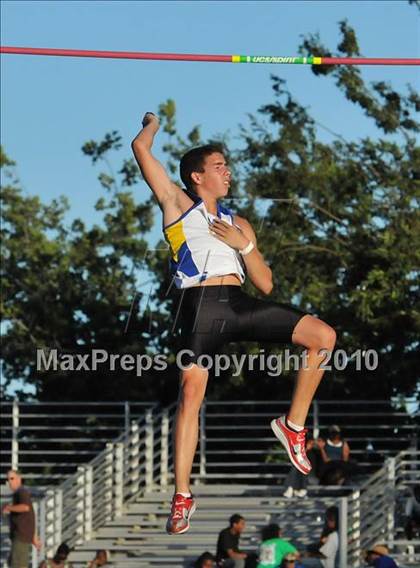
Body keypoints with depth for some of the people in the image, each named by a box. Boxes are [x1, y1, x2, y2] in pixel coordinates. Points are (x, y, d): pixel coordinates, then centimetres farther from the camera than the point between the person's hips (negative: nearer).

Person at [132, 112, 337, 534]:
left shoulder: (238, 224, 26)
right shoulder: (177, 205, 15)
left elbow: (266, 283, 20)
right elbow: (141, 148, 9)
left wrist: (243, 245, 4)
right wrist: (153, 123, 31)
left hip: (240, 304, 4)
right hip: (200, 305, -4)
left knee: (323, 336, -9)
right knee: (190, 393, -16)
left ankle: (293, 424, 3)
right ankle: (182, 496, -10)